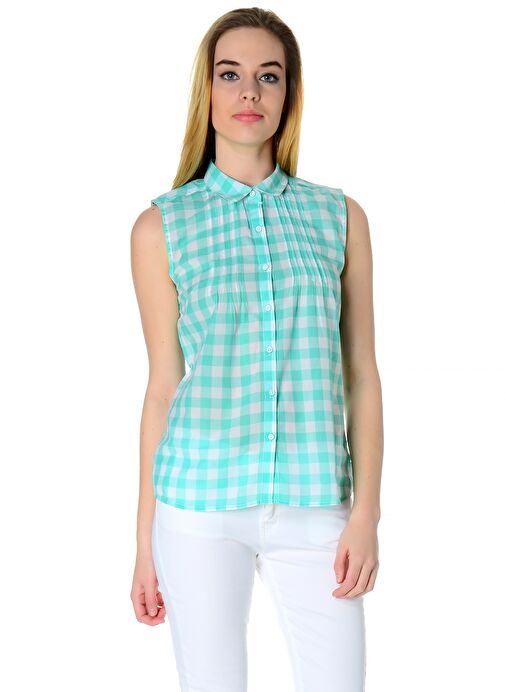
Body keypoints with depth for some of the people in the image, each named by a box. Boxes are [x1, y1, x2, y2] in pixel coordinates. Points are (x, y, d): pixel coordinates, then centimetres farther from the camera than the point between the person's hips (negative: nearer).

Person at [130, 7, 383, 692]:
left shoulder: (340, 216, 7)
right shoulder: (162, 227, 3)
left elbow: (362, 376, 7)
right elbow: (163, 388, 5)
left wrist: (367, 512, -1)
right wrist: (145, 543, 6)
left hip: (315, 506, 1)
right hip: (200, 504, -1)